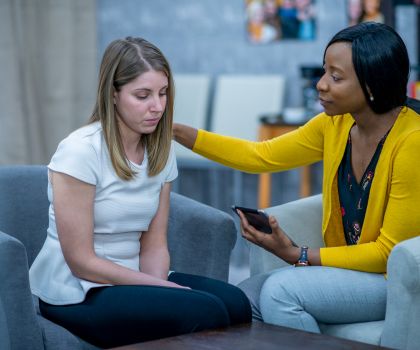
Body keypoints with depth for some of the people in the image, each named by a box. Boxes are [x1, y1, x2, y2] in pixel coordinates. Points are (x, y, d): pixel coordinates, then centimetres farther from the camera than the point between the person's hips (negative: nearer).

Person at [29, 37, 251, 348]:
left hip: (134, 278, 6)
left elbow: (154, 244, 5)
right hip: (77, 293, -6)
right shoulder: (80, 151, -17)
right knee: (205, 312, -25)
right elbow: (81, 261, -17)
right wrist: (161, 287, -17)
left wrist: (157, 285, -16)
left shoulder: (161, 151, 4)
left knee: (235, 303, -19)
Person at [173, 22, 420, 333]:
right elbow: (261, 156, 6)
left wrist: (297, 256, -20)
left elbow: (389, 250, -18)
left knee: (280, 290, -25)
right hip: (349, 268, 7)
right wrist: (176, 131, -1)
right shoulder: (336, 125, -2)